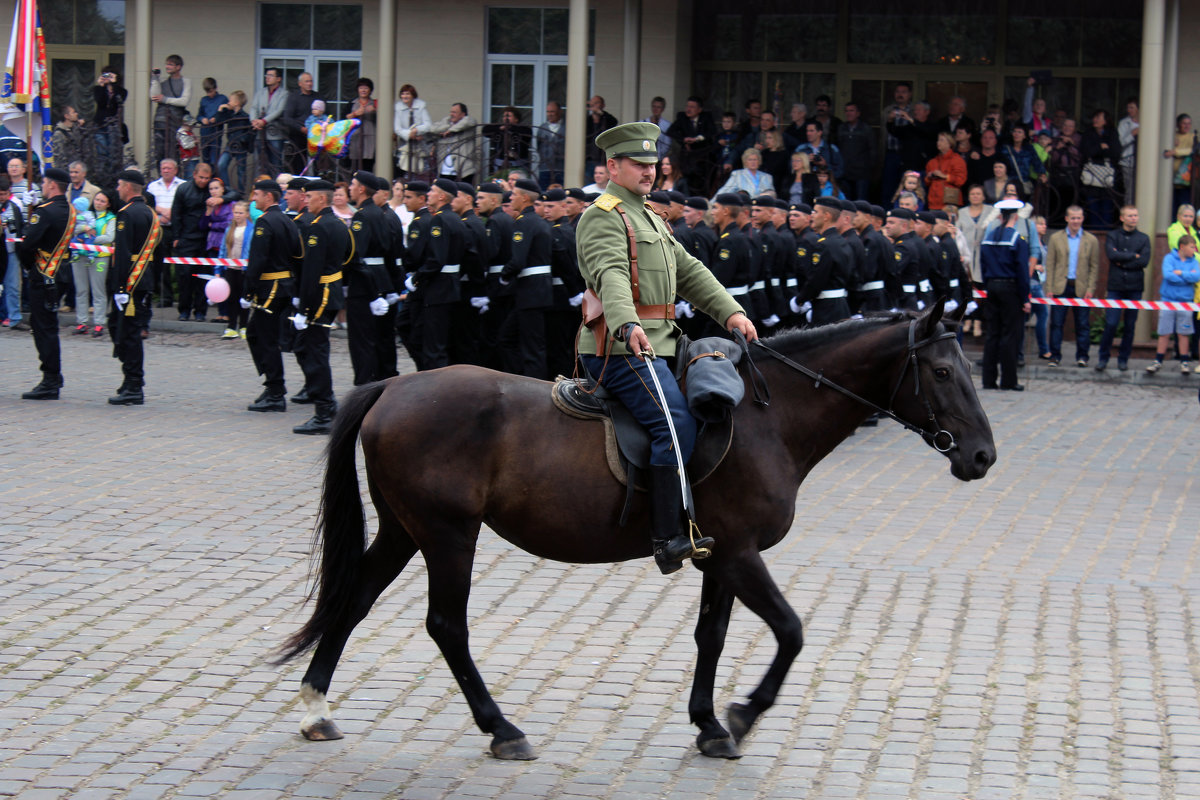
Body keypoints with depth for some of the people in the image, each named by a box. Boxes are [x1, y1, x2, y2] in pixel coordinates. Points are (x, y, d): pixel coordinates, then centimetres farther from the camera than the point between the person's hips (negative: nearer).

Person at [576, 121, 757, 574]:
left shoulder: (649, 219, 26)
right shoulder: (603, 217, -7)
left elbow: (689, 271, 23)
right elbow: (611, 276, -25)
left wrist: (730, 312, 10)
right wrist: (628, 326, -41)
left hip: (656, 344, 10)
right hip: (621, 348, -10)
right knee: (677, 424, -23)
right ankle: (666, 539, -26)